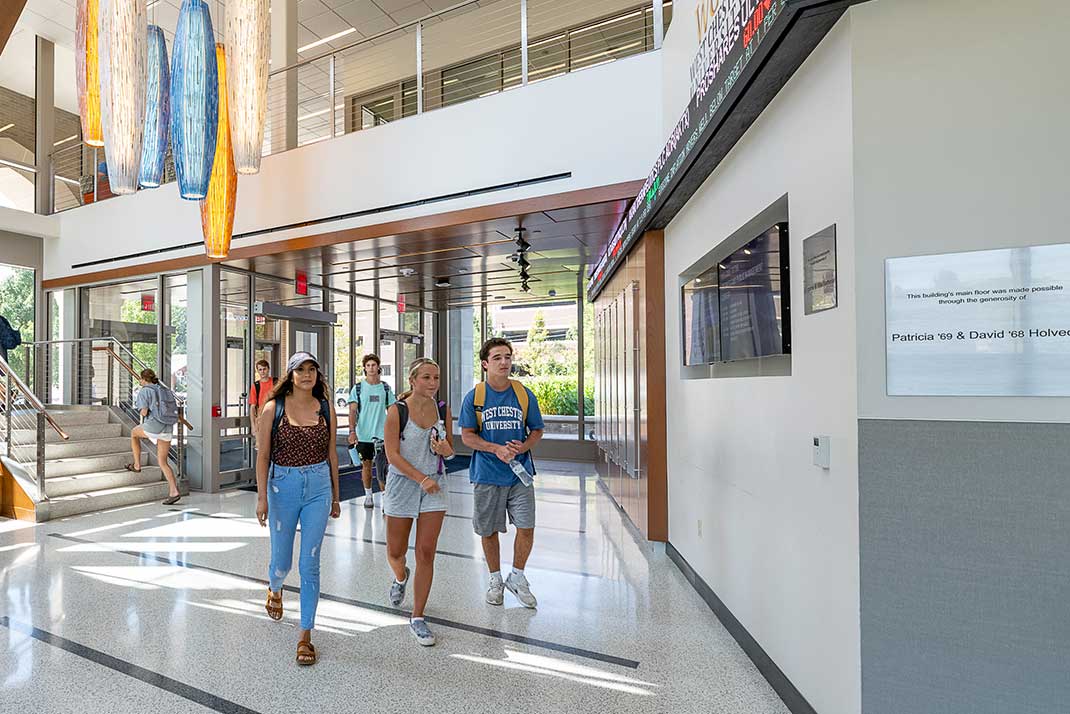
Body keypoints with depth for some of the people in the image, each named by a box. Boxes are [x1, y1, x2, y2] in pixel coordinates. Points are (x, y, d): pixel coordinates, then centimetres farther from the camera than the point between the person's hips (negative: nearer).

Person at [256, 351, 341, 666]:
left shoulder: (326, 408, 1)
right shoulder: (274, 407, -4)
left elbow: (332, 454, 7)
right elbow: (263, 455, -2)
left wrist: (335, 496, 10)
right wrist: (262, 496, -8)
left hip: (318, 487, 1)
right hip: (283, 486, 0)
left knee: (310, 564, 3)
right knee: (282, 561, 16)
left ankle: (305, 635, 19)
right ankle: (274, 589, 54)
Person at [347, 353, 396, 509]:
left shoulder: (385, 388, 5)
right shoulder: (358, 388, 1)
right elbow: (352, 411, -3)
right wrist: (352, 431, -12)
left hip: (382, 434, 0)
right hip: (363, 434, 0)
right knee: (366, 465, 11)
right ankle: (368, 495, 26)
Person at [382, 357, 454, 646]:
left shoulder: (443, 410, 0)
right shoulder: (397, 411, -11)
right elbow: (392, 454, -13)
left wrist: (446, 450, -13)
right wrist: (421, 479, -20)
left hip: (434, 485, 2)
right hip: (402, 483, -2)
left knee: (426, 554, 1)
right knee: (396, 552, 12)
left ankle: (417, 618, 18)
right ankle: (400, 577, 49)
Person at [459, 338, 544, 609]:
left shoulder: (525, 395, 0)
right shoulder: (474, 397, -4)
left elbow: (537, 431, 7)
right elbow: (467, 435, -2)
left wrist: (522, 447, -14)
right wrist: (497, 449, -17)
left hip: (520, 474, 1)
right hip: (487, 475, 0)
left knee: (526, 528, -1)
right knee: (488, 530, 11)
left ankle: (517, 578, 25)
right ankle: (496, 579, 36)